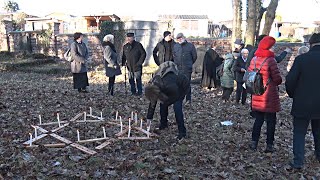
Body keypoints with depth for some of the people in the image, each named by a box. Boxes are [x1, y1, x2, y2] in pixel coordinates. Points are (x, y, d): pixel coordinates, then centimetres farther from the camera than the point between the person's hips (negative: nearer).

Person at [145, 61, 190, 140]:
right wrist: (149, 118, -6)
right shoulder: (152, 86, -19)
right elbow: (152, 102, -9)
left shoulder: (169, 85, -43)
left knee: (177, 106, -19)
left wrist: (165, 102, -14)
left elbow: (176, 96, -23)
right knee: (163, 104, -2)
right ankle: (163, 124, 19)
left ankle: (182, 132, -11)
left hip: (183, 85, -7)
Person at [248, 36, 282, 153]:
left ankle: (254, 143, 19)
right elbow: (277, 78, -15)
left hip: (257, 96, 6)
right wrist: (275, 82, 6)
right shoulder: (270, 60, -15)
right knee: (271, 121, 7)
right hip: (269, 96, -5)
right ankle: (269, 146, 13)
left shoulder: (254, 59, 2)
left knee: (258, 119, 16)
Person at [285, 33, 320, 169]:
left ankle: (298, 161, 5)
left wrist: (292, 95, 4)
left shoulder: (301, 59, -13)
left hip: (302, 104, -3)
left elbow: (290, 80, -13)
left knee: (299, 133, 7)